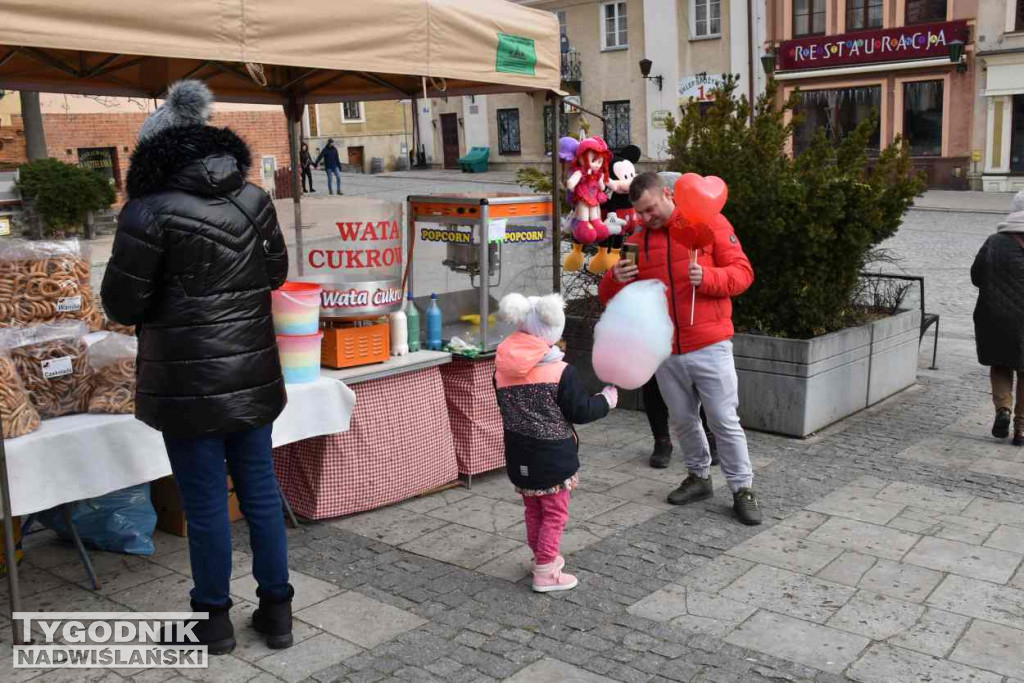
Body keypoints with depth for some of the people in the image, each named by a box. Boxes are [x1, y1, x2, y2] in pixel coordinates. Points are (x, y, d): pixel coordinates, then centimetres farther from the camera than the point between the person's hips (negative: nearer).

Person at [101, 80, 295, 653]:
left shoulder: (150, 212, -14)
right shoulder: (253, 199, 1)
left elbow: (122, 304, -10)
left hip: (188, 383, -4)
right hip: (253, 374, 5)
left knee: (206, 503, 8)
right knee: (261, 492, 14)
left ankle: (215, 617, 23)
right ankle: (277, 609, 25)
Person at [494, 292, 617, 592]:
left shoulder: (502, 368, -3)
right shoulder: (560, 371, -19)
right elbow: (580, 411, -13)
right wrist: (606, 399, 4)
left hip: (518, 457, 6)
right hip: (552, 459, -5)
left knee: (533, 511, 22)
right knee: (554, 514, 8)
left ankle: (541, 556, 37)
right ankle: (545, 572, 11)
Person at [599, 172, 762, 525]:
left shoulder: (710, 223, -2)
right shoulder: (637, 241, 8)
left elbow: (743, 272, -5)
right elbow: (609, 297, 10)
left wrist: (708, 277, -24)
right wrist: (616, 279, -13)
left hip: (709, 346, -4)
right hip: (665, 351, 4)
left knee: (724, 421, 0)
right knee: (682, 420, 14)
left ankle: (743, 489, 13)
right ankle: (699, 477, 33)